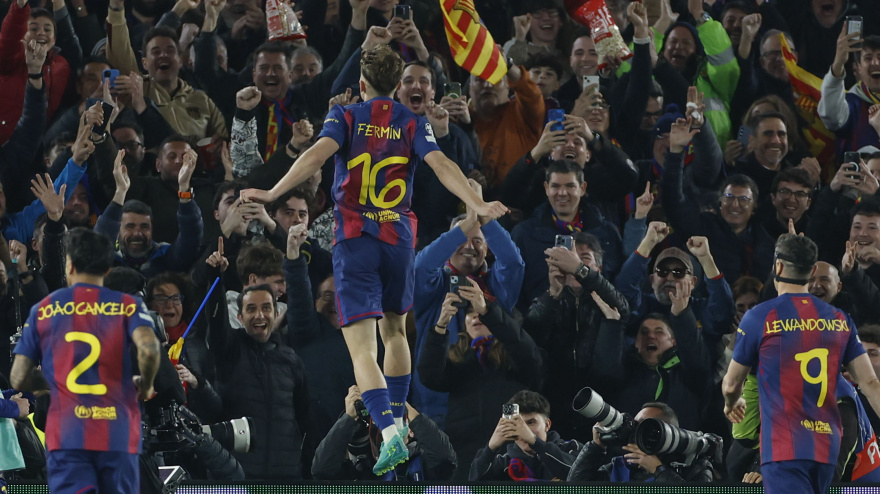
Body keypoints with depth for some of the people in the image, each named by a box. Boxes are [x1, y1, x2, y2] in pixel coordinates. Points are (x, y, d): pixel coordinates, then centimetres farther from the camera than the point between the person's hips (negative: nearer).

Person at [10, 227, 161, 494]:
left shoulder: (43, 310, 8)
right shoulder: (128, 306, 5)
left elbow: (19, 380, 6)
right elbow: (149, 349, -16)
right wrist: (145, 385, 4)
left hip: (66, 433, 0)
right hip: (119, 432, 0)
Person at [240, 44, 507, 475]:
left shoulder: (345, 116, 0)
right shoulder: (413, 123, 5)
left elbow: (318, 155, -16)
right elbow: (440, 164, -10)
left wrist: (273, 193, -23)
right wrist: (478, 205, -15)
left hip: (354, 239, -3)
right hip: (399, 237, 3)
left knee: (361, 348, -10)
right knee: (394, 330, 27)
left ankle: (390, 434, -29)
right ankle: (397, 418, 37)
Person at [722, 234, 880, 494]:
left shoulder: (759, 317, -4)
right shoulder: (839, 319, 9)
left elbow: (731, 385, 7)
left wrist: (731, 403, 30)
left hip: (785, 448, -6)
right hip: (827, 448, 6)